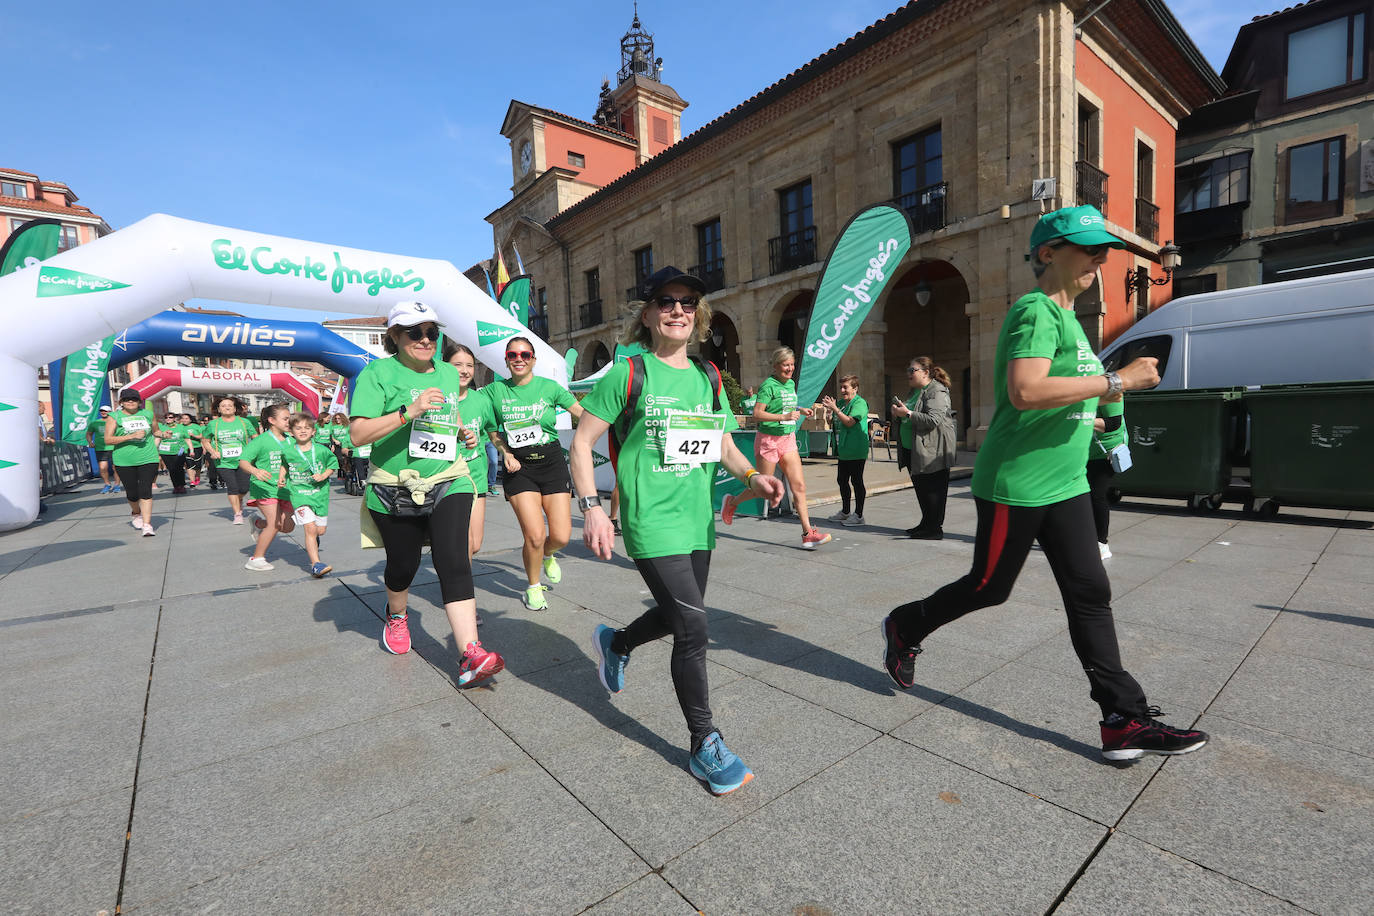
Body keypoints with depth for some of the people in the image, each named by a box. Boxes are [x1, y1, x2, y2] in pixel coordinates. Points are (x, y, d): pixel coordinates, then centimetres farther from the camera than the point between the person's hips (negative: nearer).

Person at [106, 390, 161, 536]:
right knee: (132, 493, 7)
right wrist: (131, 436, -18)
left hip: (148, 459, 0)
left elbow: (155, 431, 25)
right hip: (124, 461, 0)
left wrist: (155, 446, 8)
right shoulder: (114, 417, 0)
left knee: (145, 491, -8)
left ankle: (147, 525, -8)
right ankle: (136, 513, 39)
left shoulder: (148, 414, 9)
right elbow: (108, 439, -7)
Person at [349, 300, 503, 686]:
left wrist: (463, 432, 7)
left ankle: (470, 655, -17)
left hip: (449, 483, 2)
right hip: (395, 490, -2)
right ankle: (396, 615, 48)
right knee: (403, 564, 12)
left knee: (453, 561, -13)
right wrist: (409, 412, -27)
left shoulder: (448, 373, 11)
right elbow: (358, 434, -16)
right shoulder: (378, 373, -6)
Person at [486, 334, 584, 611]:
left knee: (561, 536, -4)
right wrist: (505, 452, -1)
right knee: (534, 535, -12)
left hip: (551, 462, 1)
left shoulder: (549, 387, 0)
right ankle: (533, 586, 17)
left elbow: (584, 414, 1)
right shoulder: (496, 390, 2)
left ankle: (546, 555, 35)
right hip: (519, 466, 0)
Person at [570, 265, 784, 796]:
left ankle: (615, 643, 51)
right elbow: (581, 440, -5)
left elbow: (723, 442, 18)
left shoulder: (707, 378, 9)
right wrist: (590, 507, -14)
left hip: (698, 519, 7)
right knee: (693, 626, -9)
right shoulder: (629, 373, -7)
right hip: (651, 520, -6)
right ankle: (705, 744, 13)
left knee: (677, 615, 18)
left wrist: (752, 476, -1)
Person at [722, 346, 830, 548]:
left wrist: (800, 410, 10)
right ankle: (732, 501, 33)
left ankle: (808, 534, 0)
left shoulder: (791, 384, 11)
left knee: (799, 486, -1)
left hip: (788, 440, 7)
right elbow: (757, 414, -19)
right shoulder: (769, 385, -13)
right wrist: (785, 416, -24)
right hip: (768, 439, -7)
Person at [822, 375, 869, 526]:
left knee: (856, 481, -2)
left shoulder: (860, 403, -11)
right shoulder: (841, 402, 14)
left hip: (856, 451, -9)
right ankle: (845, 512, 28)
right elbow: (837, 423, 19)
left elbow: (850, 422, -22)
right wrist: (830, 409, 3)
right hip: (843, 450, 9)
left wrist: (835, 409, -25)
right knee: (842, 480, 15)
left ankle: (858, 515, 6)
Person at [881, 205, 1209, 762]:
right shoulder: (1037, 311, -13)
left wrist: (1089, 408, 22)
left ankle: (1125, 720, 15)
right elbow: (1024, 391, -29)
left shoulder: (1064, 316, 18)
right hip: (1015, 485, -9)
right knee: (987, 588, 5)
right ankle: (904, 627, 28)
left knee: (1091, 593, 7)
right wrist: (1117, 380, -23)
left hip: (1065, 484, 9)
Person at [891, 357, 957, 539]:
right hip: (912, 450, 9)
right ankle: (926, 524, 25)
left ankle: (935, 529, 3)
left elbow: (934, 420, -24)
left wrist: (907, 413, -22)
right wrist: (899, 413, 7)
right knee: (920, 488, 15)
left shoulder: (936, 392, -12)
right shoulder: (915, 391, 18)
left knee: (932, 490, -4)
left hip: (931, 452, -9)